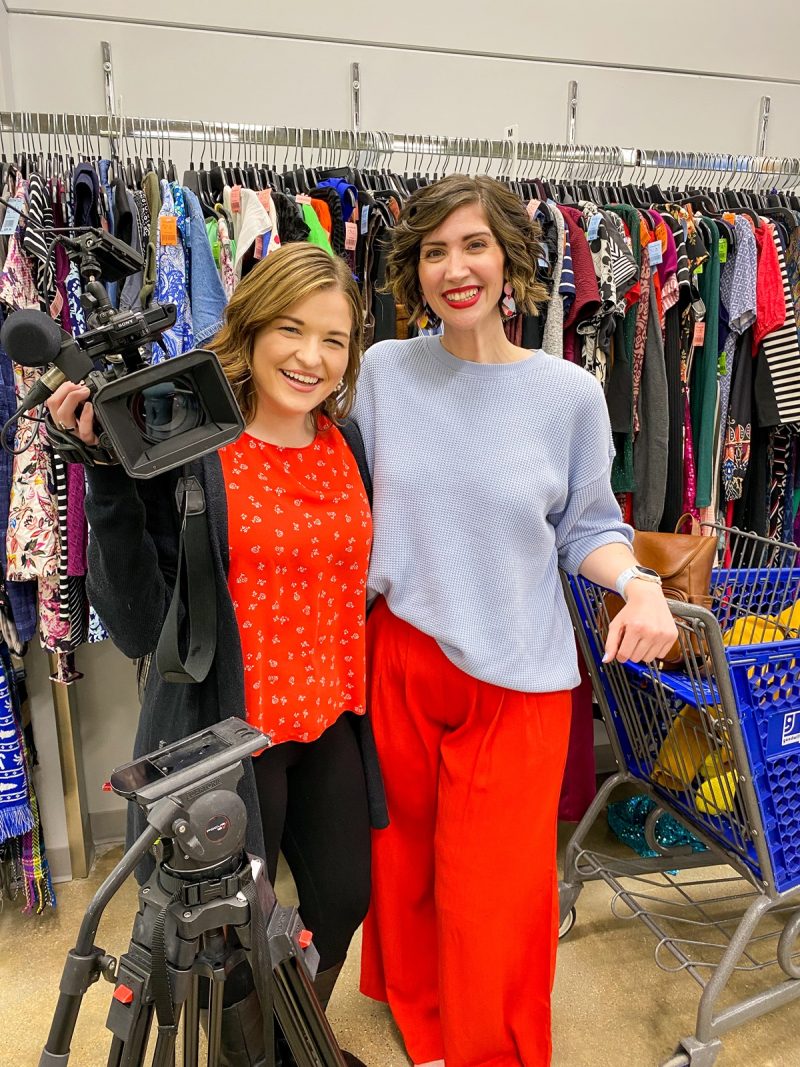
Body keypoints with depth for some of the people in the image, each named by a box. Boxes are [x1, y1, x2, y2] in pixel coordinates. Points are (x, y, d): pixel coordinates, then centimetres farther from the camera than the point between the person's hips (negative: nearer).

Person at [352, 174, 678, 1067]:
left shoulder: (567, 391, -5)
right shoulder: (384, 370, -1)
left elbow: (587, 526, 3)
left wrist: (640, 585, -15)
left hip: (517, 676, -1)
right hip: (401, 659, 2)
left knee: (497, 892, 7)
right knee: (403, 864, 18)